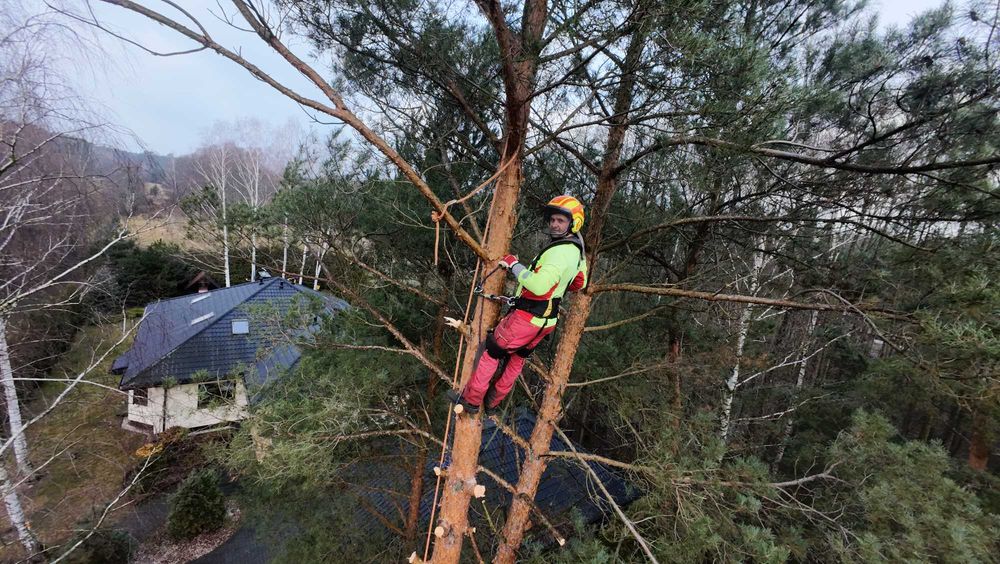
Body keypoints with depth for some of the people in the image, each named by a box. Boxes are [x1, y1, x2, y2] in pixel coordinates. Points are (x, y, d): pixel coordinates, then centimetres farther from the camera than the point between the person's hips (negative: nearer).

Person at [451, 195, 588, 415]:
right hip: (546, 321, 9)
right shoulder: (576, 249, 6)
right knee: (517, 359, 22)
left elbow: (539, 286, -37)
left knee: (492, 351, 7)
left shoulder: (559, 251, -25)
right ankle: (492, 400, 38)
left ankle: (471, 400, 19)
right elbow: (580, 283, 21)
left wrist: (514, 265, -25)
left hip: (527, 318, -9)